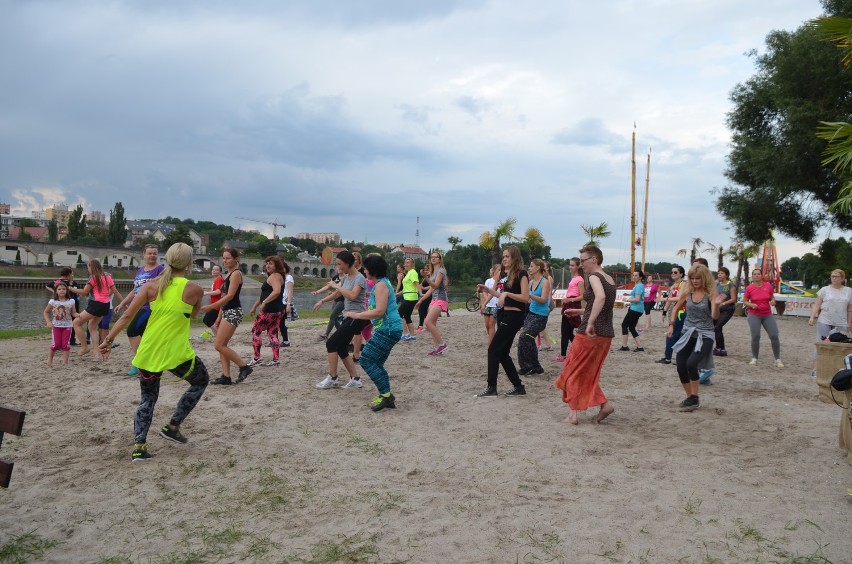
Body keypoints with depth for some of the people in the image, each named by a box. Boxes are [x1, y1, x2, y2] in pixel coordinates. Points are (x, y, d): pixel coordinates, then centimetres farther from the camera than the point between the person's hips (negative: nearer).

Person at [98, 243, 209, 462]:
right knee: (201, 381, 23)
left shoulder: (152, 286, 1)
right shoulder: (194, 290, -7)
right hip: (176, 353, -4)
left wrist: (108, 339, 0)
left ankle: (138, 446, 9)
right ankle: (172, 426, 19)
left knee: (147, 400, 20)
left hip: (148, 352, 4)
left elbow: (127, 316, -4)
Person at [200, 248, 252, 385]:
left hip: (233, 312, -10)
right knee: (222, 346, 6)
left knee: (219, 345, -11)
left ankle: (244, 367, -3)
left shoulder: (236, 273, -11)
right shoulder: (229, 274, 18)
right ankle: (226, 377, 9)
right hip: (226, 312, 10)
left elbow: (230, 296, -20)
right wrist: (219, 317, 20)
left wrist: (210, 306, -22)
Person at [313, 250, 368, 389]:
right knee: (341, 348, 8)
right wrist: (322, 301, 28)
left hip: (357, 318, -9)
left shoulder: (359, 278, -14)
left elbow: (353, 295, -31)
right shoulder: (345, 277, 11)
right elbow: (337, 294, 28)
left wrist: (336, 285, -21)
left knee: (331, 343, -11)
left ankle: (332, 378, -1)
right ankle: (355, 379, 15)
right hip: (348, 317, 9)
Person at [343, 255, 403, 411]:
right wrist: (356, 314, 21)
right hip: (389, 329, 11)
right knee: (376, 363, 14)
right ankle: (387, 397, 15)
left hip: (388, 330, -11)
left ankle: (386, 395, -8)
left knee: (366, 360, -9)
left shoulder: (381, 285, -14)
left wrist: (356, 315, -17)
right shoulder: (383, 283, 17)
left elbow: (379, 311, -23)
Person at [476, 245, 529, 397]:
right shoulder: (505, 274, 13)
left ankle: (491, 388, -1)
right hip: (505, 314, 9)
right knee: (502, 353, 10)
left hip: (514, 316, -9)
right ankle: (518, 386, 17)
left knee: (493, 350, -8)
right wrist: (488, 290, 11)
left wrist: (507, 293, -23)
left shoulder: (521, 274, -12)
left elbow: (525, 298, -18)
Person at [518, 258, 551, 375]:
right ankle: (536, 367, 20)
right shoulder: (531, 282, 11)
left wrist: (529, 295, -29)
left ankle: (526, 366, -7)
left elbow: (543, 299, -19)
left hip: (540, 316, -8)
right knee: (529, 340, 8)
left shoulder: (545, 282, -9)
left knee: (524, 338, -16)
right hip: (531, 313, 8)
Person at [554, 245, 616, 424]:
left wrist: (590, 323, -35)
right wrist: (581, 312, 30)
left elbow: (600, 297, -32)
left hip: (589, 333, -8)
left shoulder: (594, 277, -11)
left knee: (573, 371, 6)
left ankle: (573, 414, 5)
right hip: (606, 334, 8)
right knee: (589, 373, 19)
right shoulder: (610, 280, 14)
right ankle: (604, 404, 6)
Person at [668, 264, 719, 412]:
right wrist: (671, 324, 5)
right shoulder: (687, 292, 0)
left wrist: (716, 304, -38)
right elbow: (676, 308, 16)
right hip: (687, 333, 5)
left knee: (691, 364, -22)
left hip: (705, 335, -5)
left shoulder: (711, 293, -11)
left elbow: (715, 317, -20)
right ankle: (690, 397, 21)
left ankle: (695, 398, -5)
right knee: (681, 366, 1)